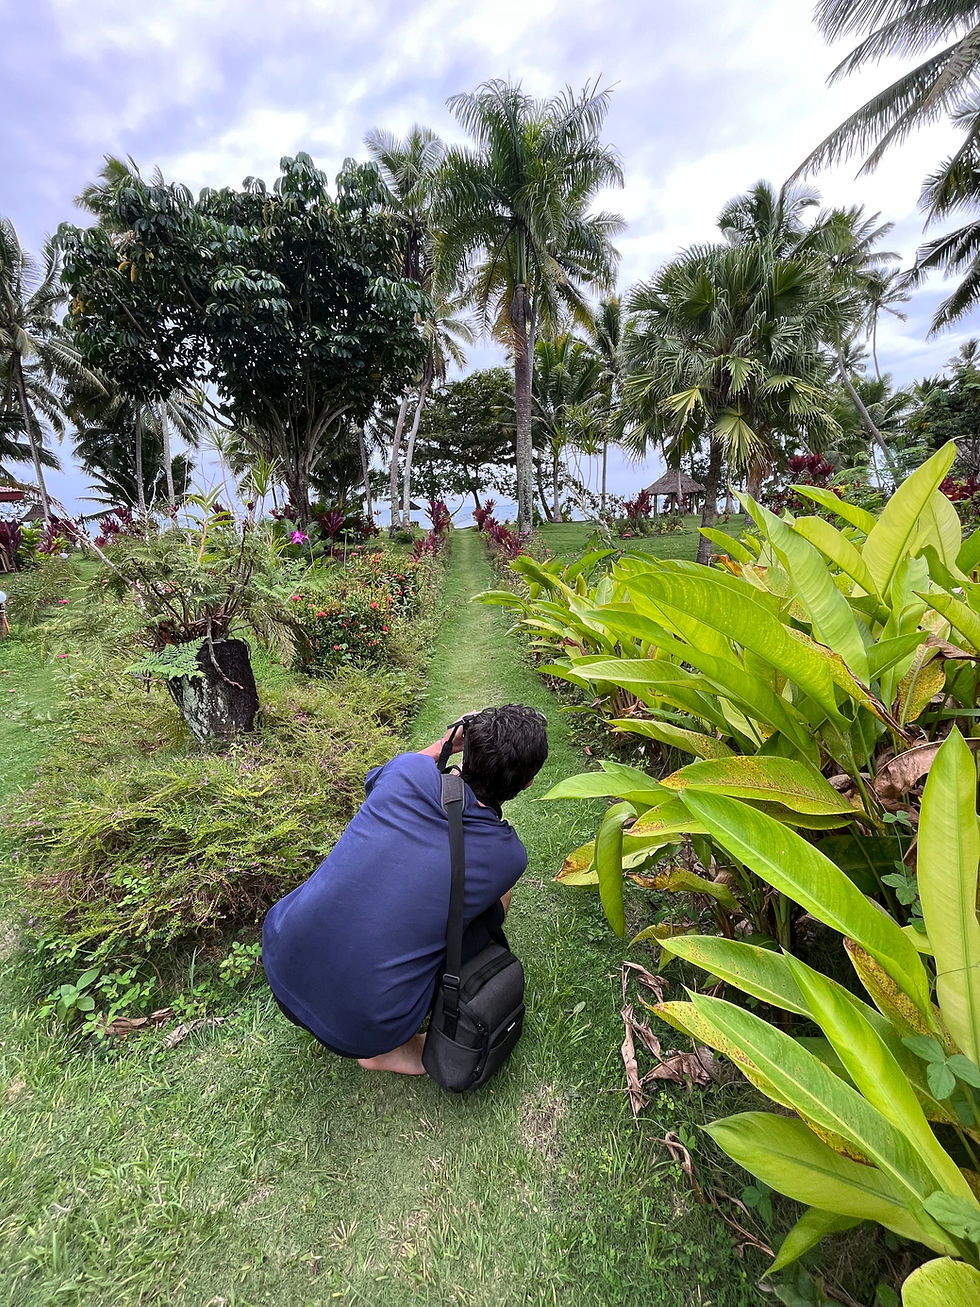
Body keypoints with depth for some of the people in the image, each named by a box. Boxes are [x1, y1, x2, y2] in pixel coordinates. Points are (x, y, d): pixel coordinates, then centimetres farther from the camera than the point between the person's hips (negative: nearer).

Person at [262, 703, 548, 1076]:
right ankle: (387, 1049, 14)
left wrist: (443, 744, 15)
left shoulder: (409, 771, -12)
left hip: (280, 964, 4)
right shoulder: (508, 857, -15)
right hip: (361, 1030, -3)